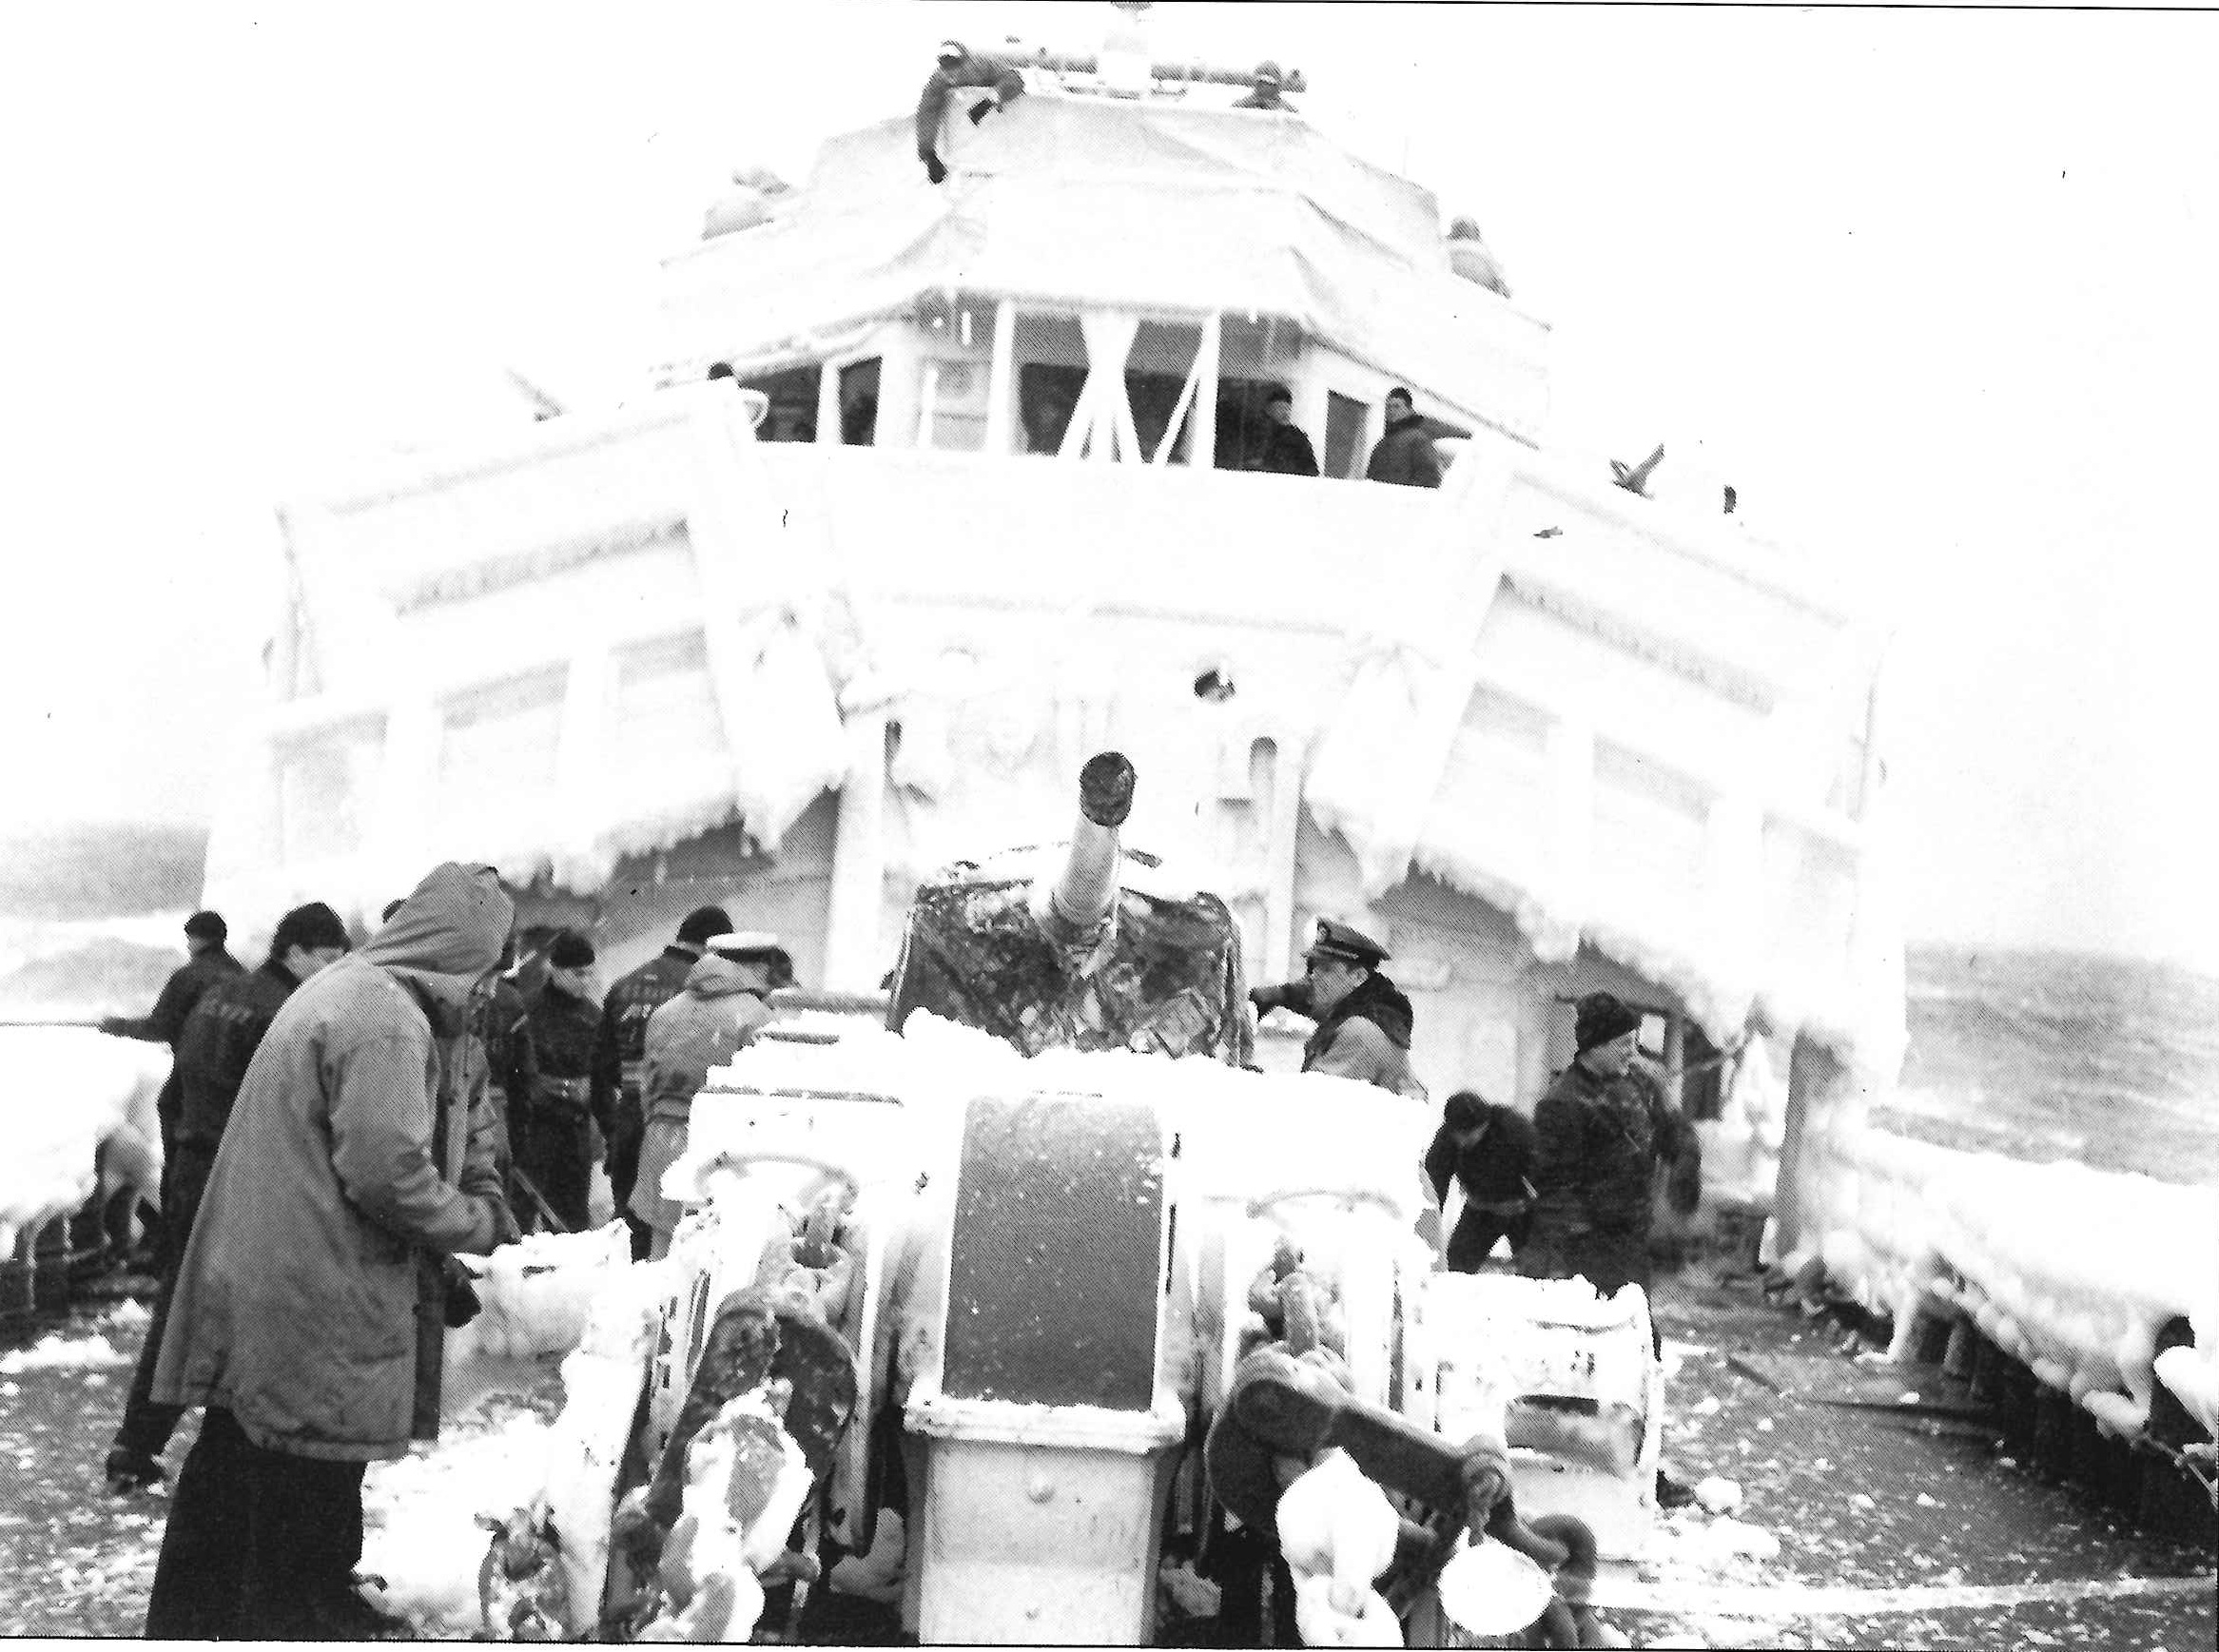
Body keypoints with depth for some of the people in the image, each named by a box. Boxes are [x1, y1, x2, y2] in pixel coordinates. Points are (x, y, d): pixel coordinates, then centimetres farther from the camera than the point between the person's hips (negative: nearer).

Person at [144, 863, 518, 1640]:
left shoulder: (341, 988, 13)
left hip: (256, 1286, 10)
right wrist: (478, 1223, -9)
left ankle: (189, 1617, 35)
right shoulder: (387, 1019, -21)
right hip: (320, 1305, -10)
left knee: (233, 1472, 21)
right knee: (311, 1488, 4)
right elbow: (385, 1172, -24)